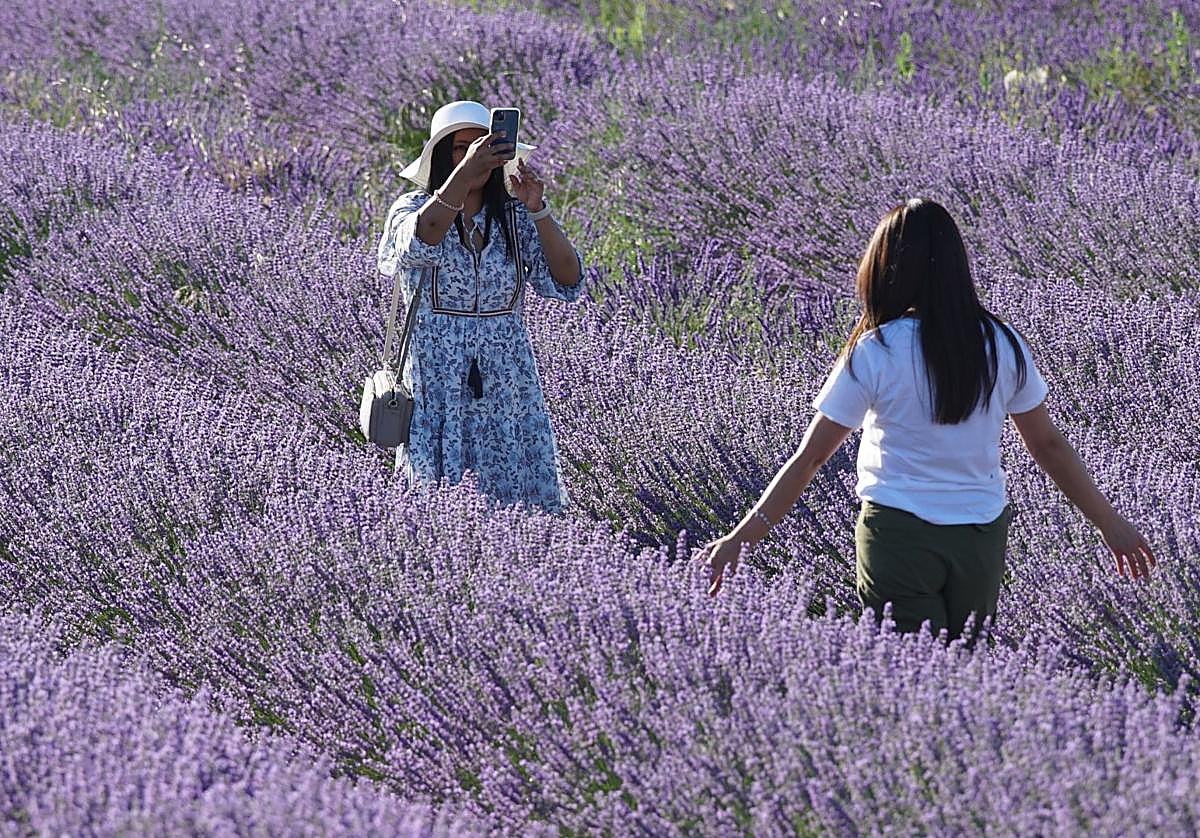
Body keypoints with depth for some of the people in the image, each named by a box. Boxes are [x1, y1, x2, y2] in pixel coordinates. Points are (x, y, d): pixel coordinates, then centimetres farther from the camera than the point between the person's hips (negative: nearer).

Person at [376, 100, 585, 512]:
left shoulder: (514, 216, 6)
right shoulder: (413, 208, 0)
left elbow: (568, 283, -6)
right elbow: (419, 243, -25)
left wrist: (537, 210, -18)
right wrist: (464, 172, -35)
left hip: (508, 392, 2)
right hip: (436, 391, -2)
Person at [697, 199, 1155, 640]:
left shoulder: (874, 353, -10)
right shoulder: (1002, 345, -1)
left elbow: (810, 458, -10)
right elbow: (1049, 445, 6)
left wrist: (741, 537, -5)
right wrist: (1110, 522, 18)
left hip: (898, 536, -3)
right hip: (981, 539, 3)